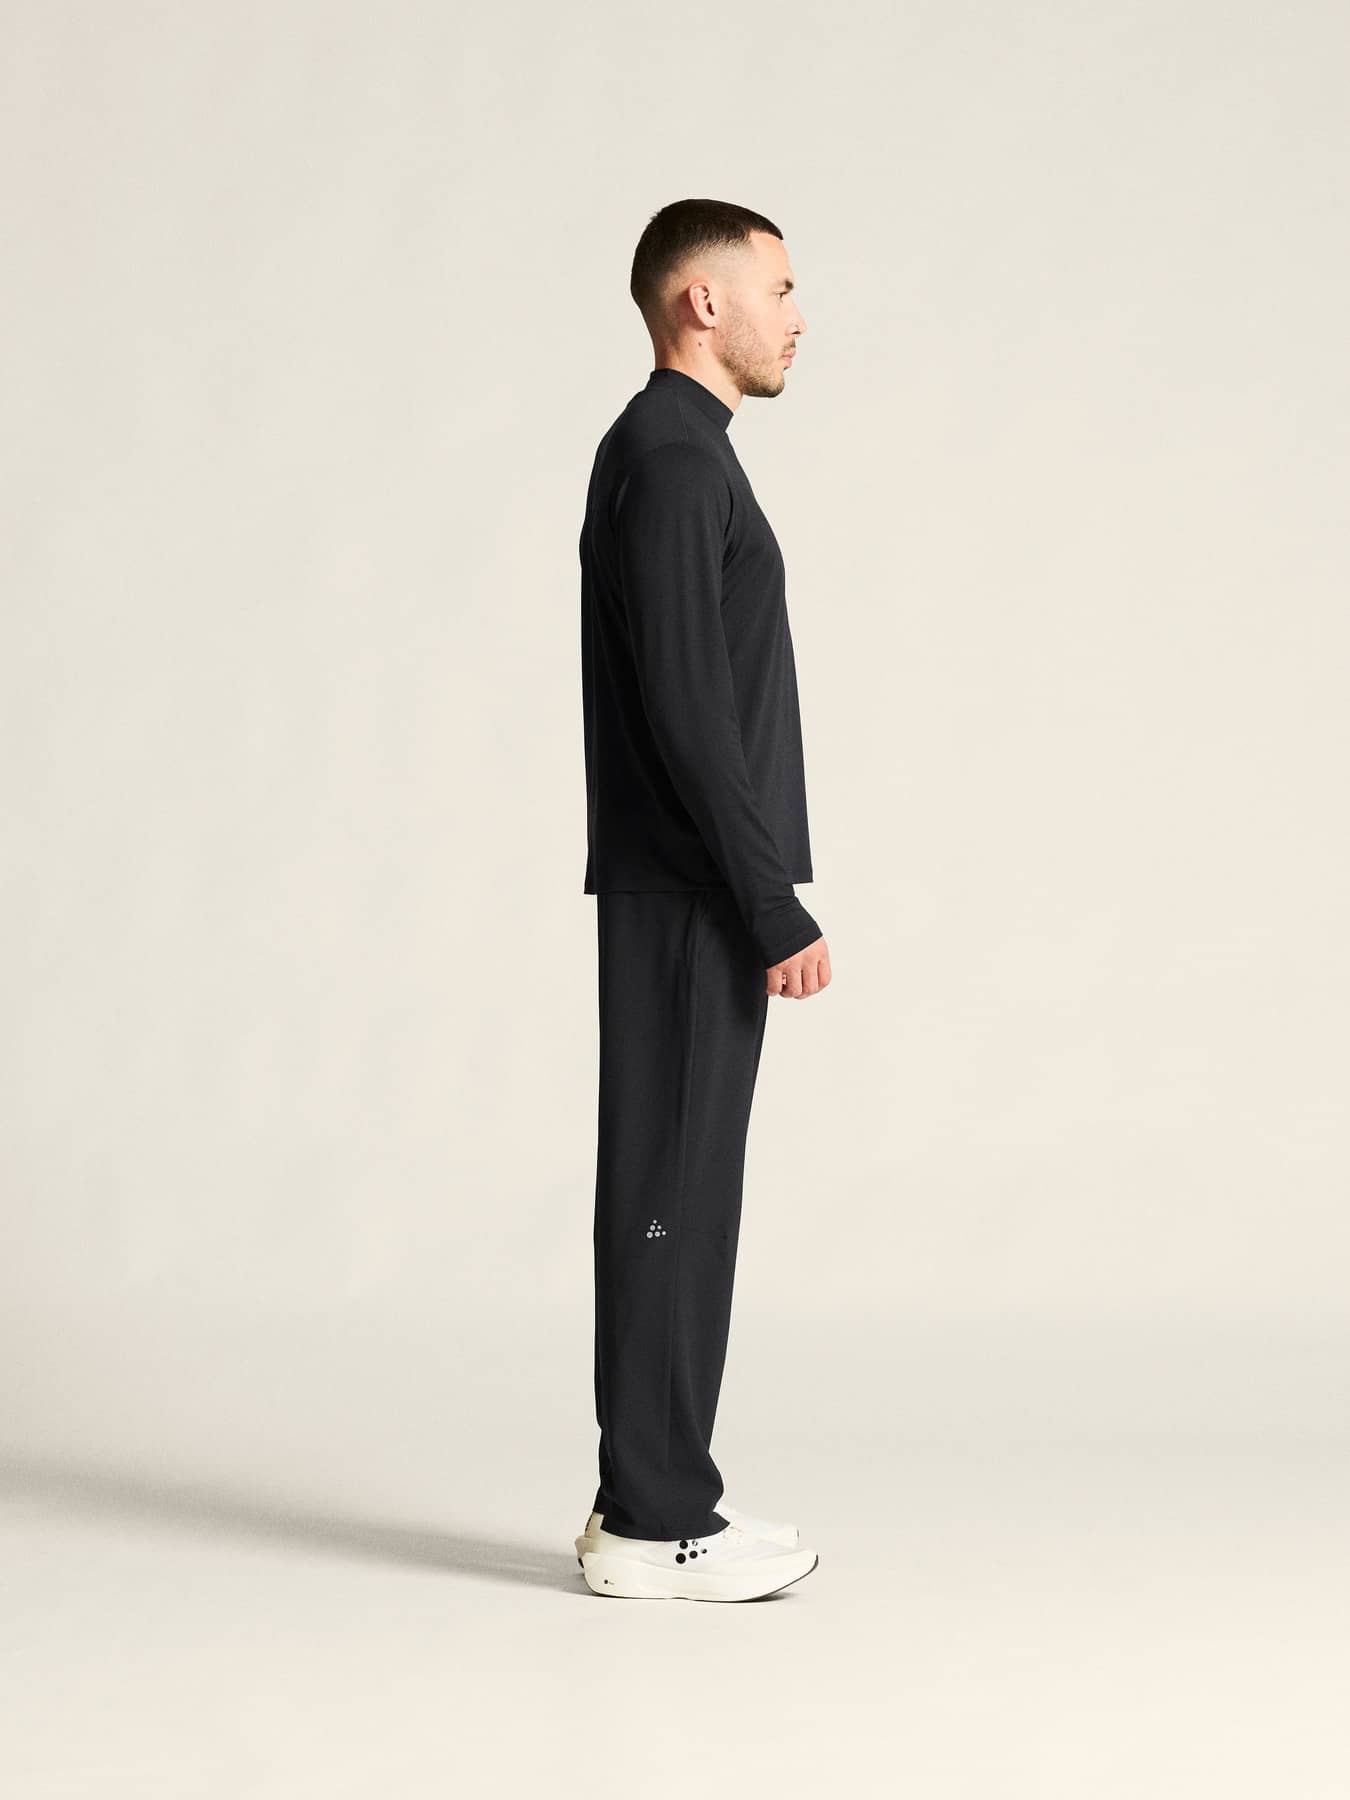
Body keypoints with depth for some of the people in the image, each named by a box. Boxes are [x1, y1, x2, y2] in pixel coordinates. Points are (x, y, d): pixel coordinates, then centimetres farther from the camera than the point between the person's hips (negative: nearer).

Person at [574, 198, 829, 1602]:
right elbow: (686, 708, -21)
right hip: (692, 895, -10)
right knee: (673, 1193, -5)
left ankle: (657, 1498, 17)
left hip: (685, 891, 10)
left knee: (678, 1194, 11)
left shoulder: (670, 452, 18)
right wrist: (777, 910, -19)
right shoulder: (671, 457, -15)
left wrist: (763, 897, 21)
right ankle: (653, 1524, 1)